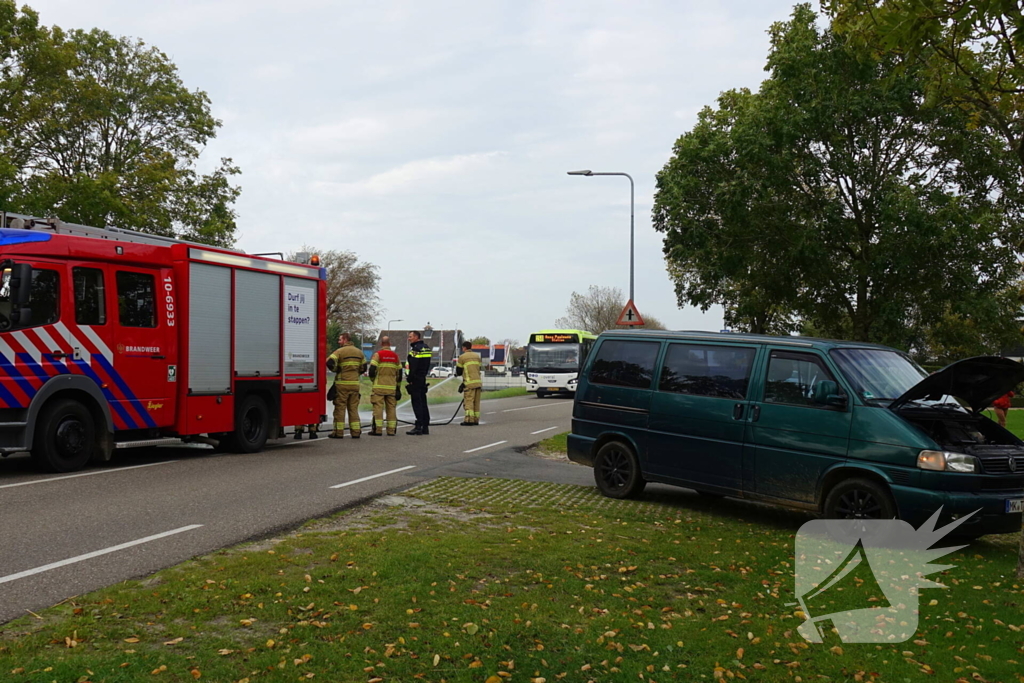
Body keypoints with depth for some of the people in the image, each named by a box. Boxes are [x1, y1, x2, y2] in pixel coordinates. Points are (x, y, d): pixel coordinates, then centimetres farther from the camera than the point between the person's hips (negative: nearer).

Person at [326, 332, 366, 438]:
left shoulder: (340, 351, -7)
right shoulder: (359, 352, 13)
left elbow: (330, 362, -20)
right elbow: (363, 368, 18)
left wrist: (335, 370, -3)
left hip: (342, 383, -5)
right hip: (355, 383, 5)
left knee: (340, 408, 1)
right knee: (353, 408, 9)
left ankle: (338, 432, 1)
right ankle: (355, 431, 6)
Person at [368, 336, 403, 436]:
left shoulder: (378, 354, -4)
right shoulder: (396, 356, 10)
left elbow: (372, 371, -10)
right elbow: (399, 373, 12)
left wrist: (373, 380, 9)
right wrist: (397, 386, 21)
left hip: (379, 386, -4)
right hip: (392, 386, 4)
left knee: (378, 407, -3)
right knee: (391, 408, 8)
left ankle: (378, 430, -7)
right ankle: (391, 430, 7)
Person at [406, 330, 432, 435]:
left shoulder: (416, 349, -14)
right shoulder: (426, 348, 14)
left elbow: (413, 367, -19)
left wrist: (410, 380, -15)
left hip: (416, 380, -9)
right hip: (423, 379, 9)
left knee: (417, 403, -8)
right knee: (423, 403, 12)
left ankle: (418, 427, -10)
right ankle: (425, 427, 14)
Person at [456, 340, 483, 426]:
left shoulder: (462, 357, -3)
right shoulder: (477, 356, 15)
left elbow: (459, 372, 2)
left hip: (469, 383, -6)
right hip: (478, 382, 6)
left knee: (469, 402, -7)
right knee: (476, 402, 9)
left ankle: (469, 420, -14)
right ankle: (476, 420, 11)